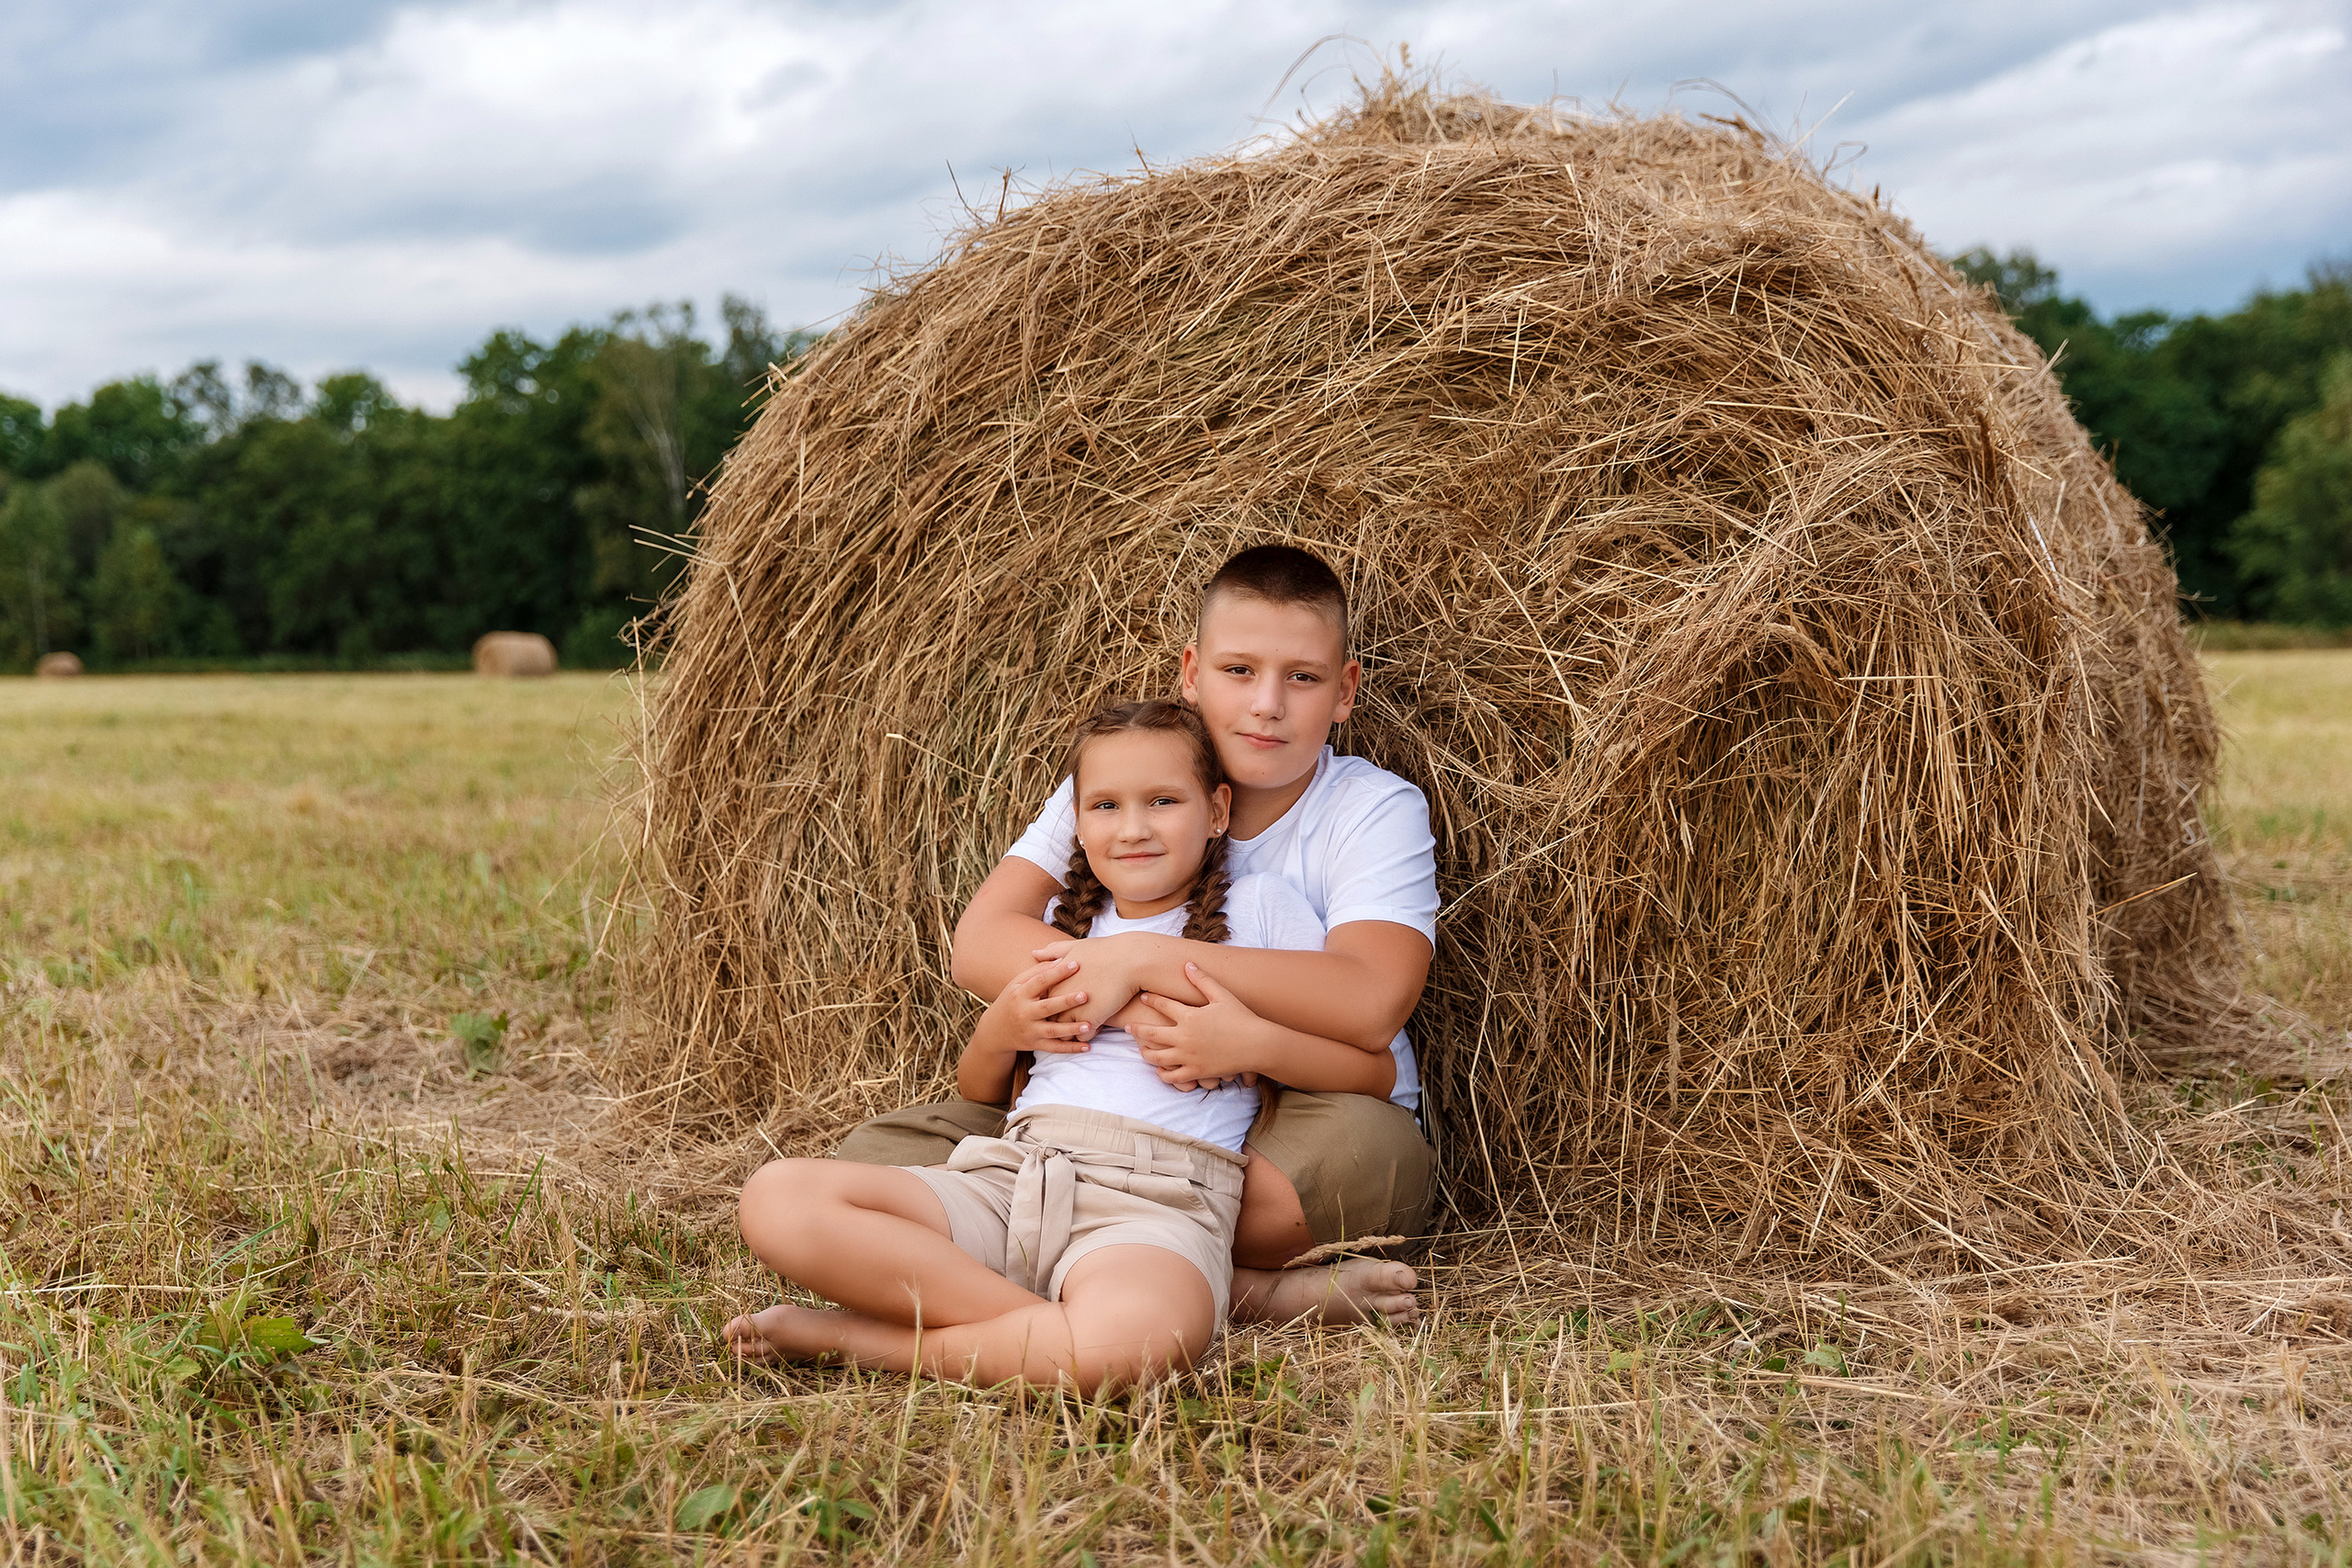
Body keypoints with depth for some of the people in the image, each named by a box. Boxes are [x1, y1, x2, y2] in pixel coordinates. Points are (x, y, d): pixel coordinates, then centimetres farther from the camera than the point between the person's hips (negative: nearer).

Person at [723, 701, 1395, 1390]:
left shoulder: (1260, 906, 16)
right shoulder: (1062, 926, 26)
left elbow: (1375, 1069, 12)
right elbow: (977, 1092, 30)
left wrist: (1254, 1044, -6)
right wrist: (998, 1031, 7)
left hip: (1159, 1204, -4)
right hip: (1009, 1173, 4)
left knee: (1128, 1339, -42)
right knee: (776, 1196, -20)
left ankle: (861, 1337, -19)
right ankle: (1037, 1328, -19)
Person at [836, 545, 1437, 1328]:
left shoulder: (1376, 811, -6)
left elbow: (1369, 1004, -25)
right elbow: (980, 943, -11)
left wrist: (1141, 957, -26)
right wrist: (1146, 1004, -28)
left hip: (1289, 1137, -4)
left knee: (1366, 1146, -38)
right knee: (875, 1154, -16)